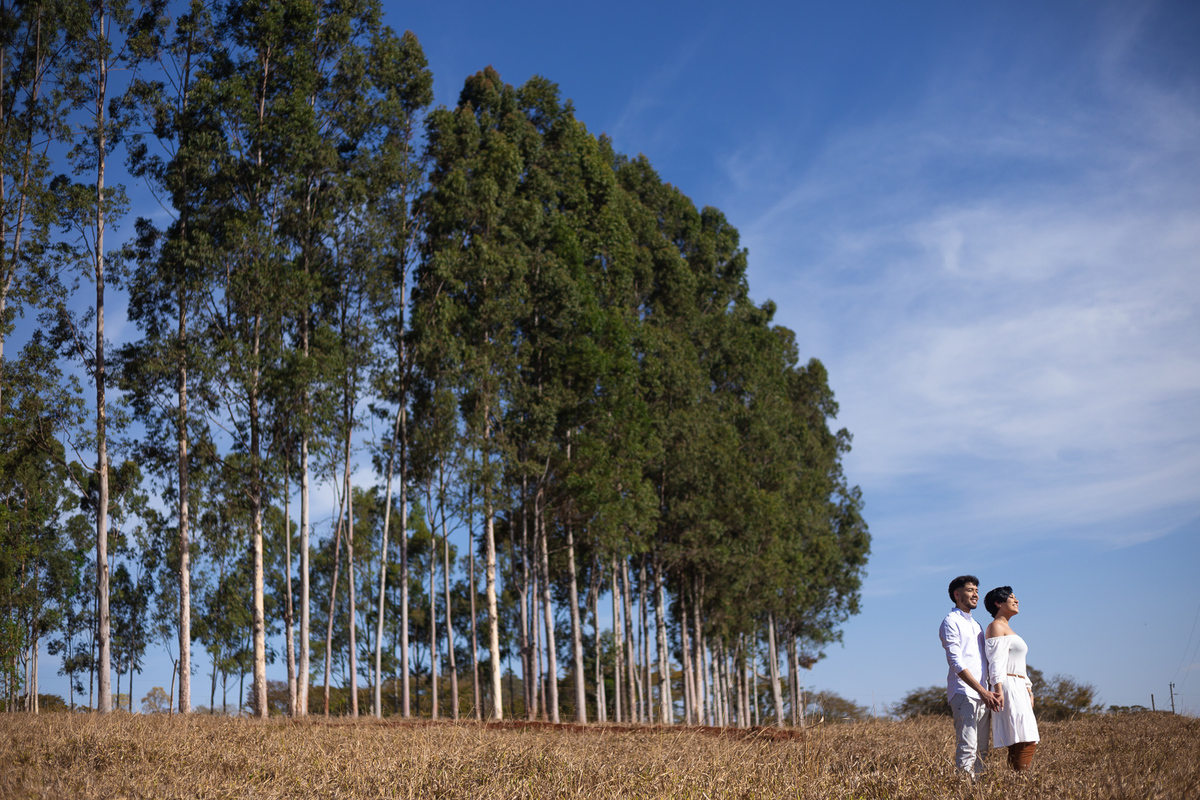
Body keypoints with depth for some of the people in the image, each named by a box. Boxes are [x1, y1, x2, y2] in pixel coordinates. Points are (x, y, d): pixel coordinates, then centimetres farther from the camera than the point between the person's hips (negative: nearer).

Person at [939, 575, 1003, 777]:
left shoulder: (976, 625, 24)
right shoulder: (951, 622, -3)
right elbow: (956, 663, -13)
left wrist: (996, 692, 9)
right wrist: (983, 691, -19)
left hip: (982, 695, 8)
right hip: (964, 693, -8)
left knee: (981, 750, 6)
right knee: (967, 750, -13)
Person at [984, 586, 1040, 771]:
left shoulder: (1007, 629, 25)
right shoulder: (996, 627, -4)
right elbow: (997, 661, -15)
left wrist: (1029, 691, 21)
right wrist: (998, 690, -23)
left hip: (1019, 690, 10)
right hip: (1009, 689, -10)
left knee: (1019, 745, 3)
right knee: (1026, 742, -17)